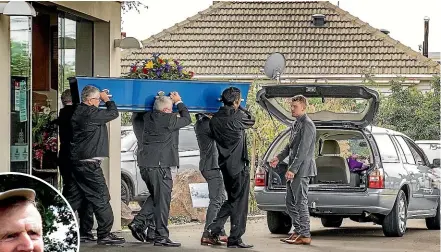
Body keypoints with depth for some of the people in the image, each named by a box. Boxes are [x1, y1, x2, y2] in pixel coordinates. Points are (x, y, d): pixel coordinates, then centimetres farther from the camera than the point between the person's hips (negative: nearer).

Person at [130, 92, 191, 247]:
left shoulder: (148, 117, 7)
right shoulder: (168, 119, -12)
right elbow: (187, 119, 5)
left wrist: (163, 100, 25)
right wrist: (178, 102, 17)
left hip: (145, 165, 8)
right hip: (160, 166, -8)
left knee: (155, 196, 23)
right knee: (162, 201, -2)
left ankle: (138, 221, 13)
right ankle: (161, 237, -1)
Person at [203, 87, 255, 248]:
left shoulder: (215, 119, 1)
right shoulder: (237, 117, -15)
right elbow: (251, 120, 4)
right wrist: (240, 108, 16)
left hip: (225, 166, 7)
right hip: (239, 166, -7)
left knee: (231, 201, 19)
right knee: (239, 203, 2)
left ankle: (213, 232, 8)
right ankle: (235, 239, 5)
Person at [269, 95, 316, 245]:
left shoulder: (307, 125, -14)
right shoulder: (296, 124, 16)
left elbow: (303, 150, -20)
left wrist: (293, 169, -24)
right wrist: (279, 158, 14)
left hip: (302, 169, -10)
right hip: (294, 170, 10)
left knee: (300, 202, -8)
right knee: (290, 203, 13)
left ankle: (305, 236, -4)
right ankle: (298, 231, 20)